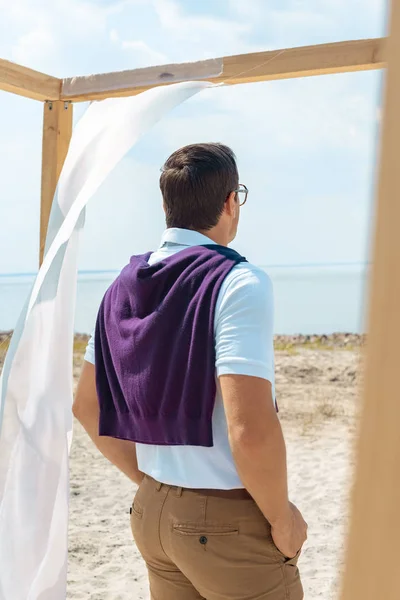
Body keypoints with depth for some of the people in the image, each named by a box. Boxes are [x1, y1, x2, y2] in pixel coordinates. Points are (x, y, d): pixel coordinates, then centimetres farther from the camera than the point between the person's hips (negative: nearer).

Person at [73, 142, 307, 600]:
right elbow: (251, 430, -27)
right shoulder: (239, 284, -18)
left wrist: (149, 483, 17)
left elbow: (86, 406, 11)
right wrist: (283, 519, -11)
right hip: (227, 521, -6)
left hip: (152, 512, 7)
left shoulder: (124, 287, 4)